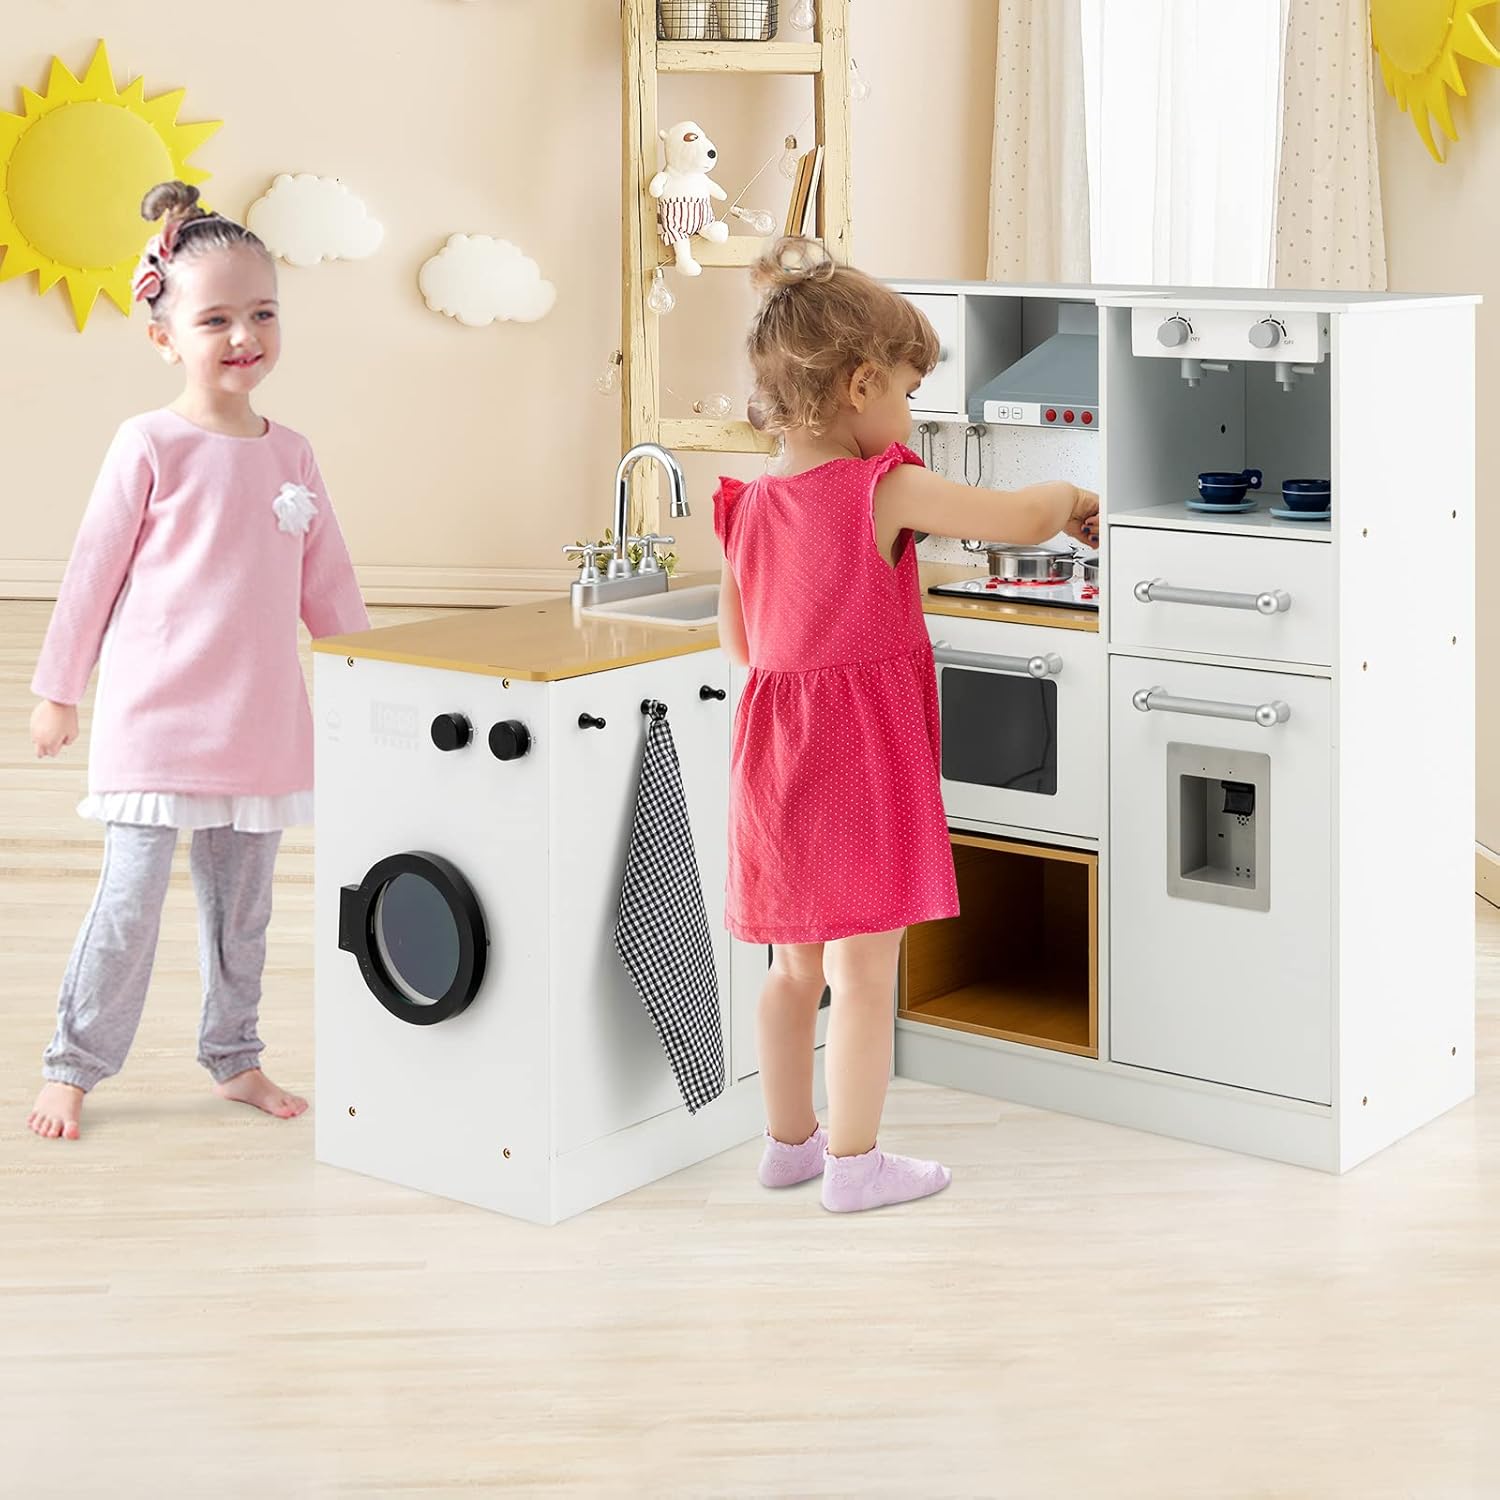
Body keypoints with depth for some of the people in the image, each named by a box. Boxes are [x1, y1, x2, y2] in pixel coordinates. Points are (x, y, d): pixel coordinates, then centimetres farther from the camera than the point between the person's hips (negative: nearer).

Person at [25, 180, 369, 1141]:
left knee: (244, 903, 13)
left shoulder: (291, 454, 6)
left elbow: (328, 585, 13)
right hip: (155, 718, -5)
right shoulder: (150, 447, -8)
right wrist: (59, 691, 1)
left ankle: (234, 1057, 27)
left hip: (260, 726, 5)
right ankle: (74, 1068, 11)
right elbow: (93, 570, -3)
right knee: (132, 900, -3)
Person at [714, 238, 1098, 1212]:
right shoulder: (885, 491, -16)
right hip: (865, 760, -7)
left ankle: (790, 1140, 29)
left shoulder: (749, 509, 4)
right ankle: (855, 1162, 8)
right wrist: (1070, 497, 3)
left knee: (795, 966, 18)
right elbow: (1022, 520, -18)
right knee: (865, 969, 1)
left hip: (775, 757, 7)